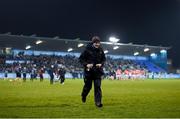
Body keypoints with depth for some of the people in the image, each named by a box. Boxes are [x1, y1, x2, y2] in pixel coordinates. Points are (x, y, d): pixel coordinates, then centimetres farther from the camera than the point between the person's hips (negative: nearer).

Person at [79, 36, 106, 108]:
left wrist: (101, 64, -6)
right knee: (88, 86, 10)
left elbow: (104, 59, 14)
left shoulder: (100, 50, 1)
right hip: (89, 71, -2)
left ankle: (98, 102, -3)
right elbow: (81, 58, -5)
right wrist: (86, 64, -19)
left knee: (97, 86, -5)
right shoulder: (88, 49, -10)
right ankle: (83, 95, 41)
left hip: (97, 71, 2)